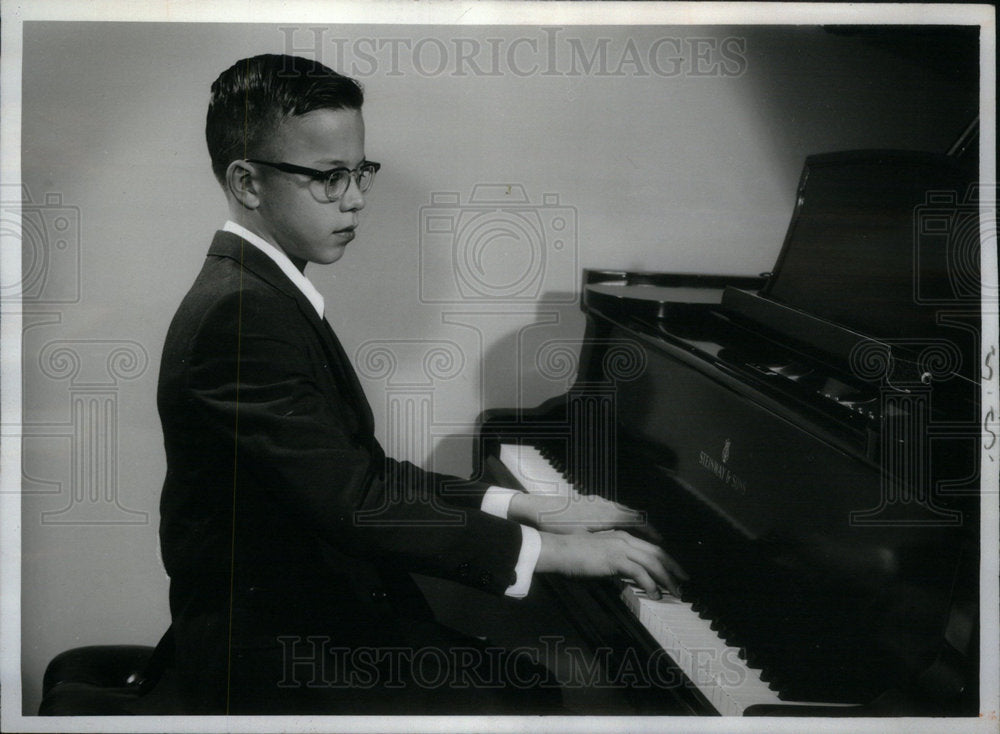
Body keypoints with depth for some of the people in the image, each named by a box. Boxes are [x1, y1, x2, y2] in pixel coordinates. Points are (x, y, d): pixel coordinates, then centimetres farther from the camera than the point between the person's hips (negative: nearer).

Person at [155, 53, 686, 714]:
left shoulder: (264, 291, 11)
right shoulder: (240, 313, -21)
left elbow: (364, 471, 12)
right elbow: (352, 502, -26)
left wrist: (524, 506, 4)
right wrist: (547, 548, -20)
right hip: (280, 665, -9)